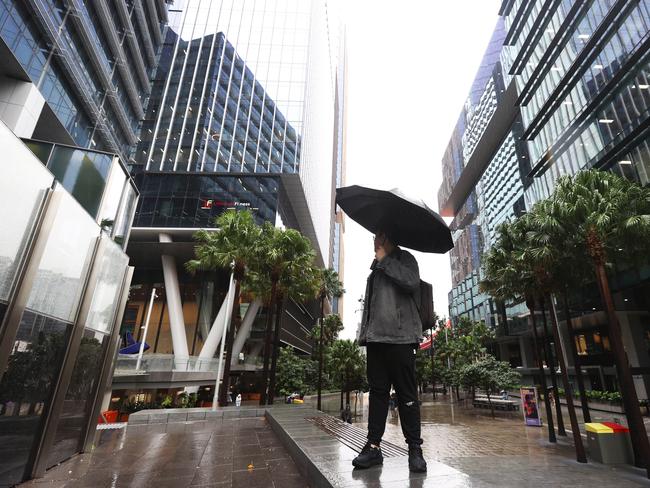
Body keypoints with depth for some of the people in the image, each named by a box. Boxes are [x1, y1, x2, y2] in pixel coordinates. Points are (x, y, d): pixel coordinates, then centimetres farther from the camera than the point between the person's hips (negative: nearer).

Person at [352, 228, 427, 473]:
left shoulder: (404, 258, 5)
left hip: (400, 336, -7)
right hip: (376, 336, 7)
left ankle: (415, 449, 8)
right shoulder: (376, 267, 25)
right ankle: (374, 446, 13)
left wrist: (384, 260, -7)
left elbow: (411, 281, -17)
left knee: (407, 394, -2)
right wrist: (365, 331, 16)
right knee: (377, 392, 8)